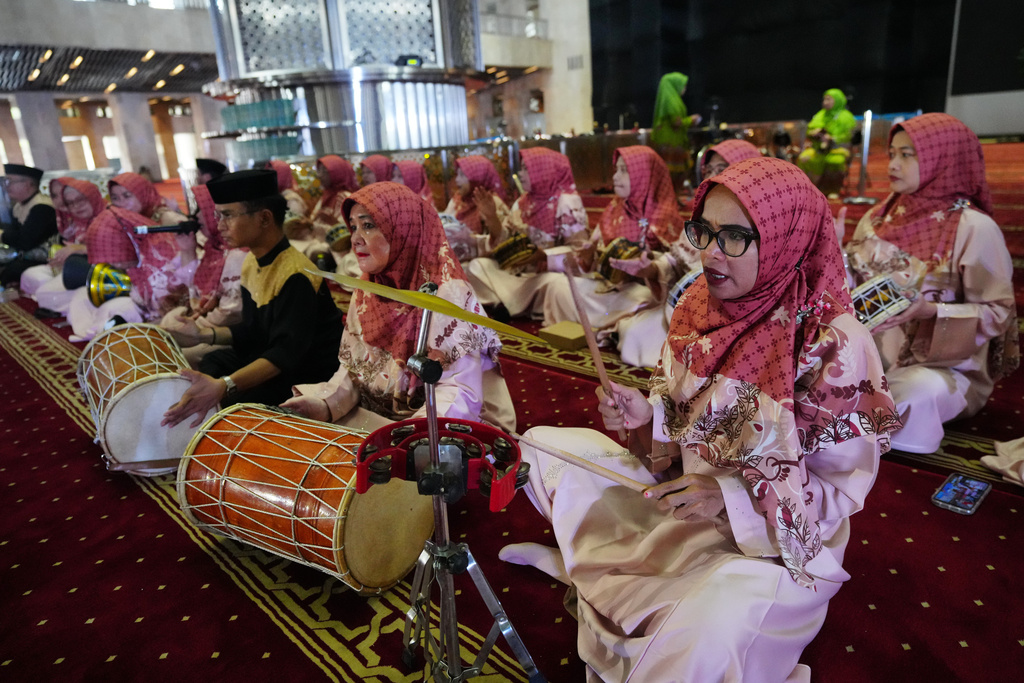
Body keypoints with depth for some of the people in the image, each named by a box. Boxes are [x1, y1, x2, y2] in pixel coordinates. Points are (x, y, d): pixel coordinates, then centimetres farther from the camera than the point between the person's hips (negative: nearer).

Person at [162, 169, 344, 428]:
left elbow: (287, 353, -34)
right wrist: (204, 335, 0)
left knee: (236, 402, -24)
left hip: (312, 375, -9)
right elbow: (252, 332, 14)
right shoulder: (251, 263, 5)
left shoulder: (296, 276, -25)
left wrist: (224, 386, -46)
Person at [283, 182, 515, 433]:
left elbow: (461, 394, -23)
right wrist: (323, 404, -10)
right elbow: (352, 369, 10)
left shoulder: (448, 293, -18)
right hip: (377, 417, 7)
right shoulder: (366, 293, 5)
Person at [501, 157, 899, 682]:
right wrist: (646, 413, -15)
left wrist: (731, 495, -29)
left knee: (707, 634, -38)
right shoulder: (699, 304, -4)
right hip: (680, 498, 7)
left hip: (774, 536, -6)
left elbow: (841, 490, -16)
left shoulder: (835, 345, -22)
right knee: (541, 443, 6)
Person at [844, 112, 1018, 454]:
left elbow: (998, 312, -12)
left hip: (943, 366, -4)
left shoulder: (974, 228, -12)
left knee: (913, 395, -35)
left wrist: (932, 311, -27)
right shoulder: (881, 217, 4)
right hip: (876, 354, 5)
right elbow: (857, 282, 8)